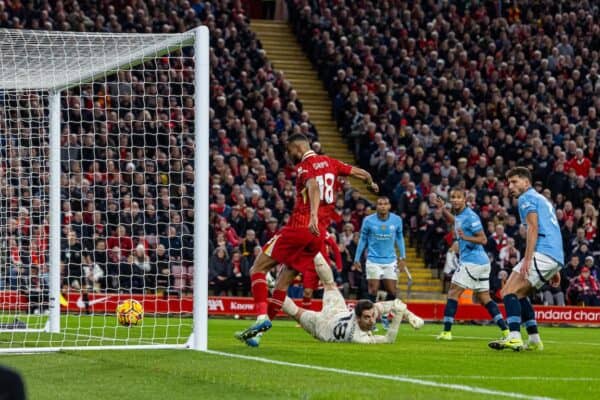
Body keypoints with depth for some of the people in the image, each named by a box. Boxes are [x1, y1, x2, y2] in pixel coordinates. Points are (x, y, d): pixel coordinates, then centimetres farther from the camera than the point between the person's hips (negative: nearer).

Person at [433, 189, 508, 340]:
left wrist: (466, 237, -32)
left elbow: (483, 239, -17)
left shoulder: (470, 217, -14)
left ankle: (447, 332, -7)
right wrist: (443, 209, 20)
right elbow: (453, 220, 38)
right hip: (482, 262, 10)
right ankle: (505, 330, 1)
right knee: (484, 298, 8)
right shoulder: (459, 215, 13)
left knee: (453, 293, -5)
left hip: (471, 261, -10)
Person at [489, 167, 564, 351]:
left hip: (542, 253, -9)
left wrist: (527, 259, -20)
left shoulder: (527, 198, 0)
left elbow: (533, 228, -13)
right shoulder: (543, 200, 29)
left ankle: (514, 338, -30)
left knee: (508, 291, -14)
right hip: (556, 258, 9)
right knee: (518, 294, 18)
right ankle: (534, 340, 11)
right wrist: (555, 270, 29)